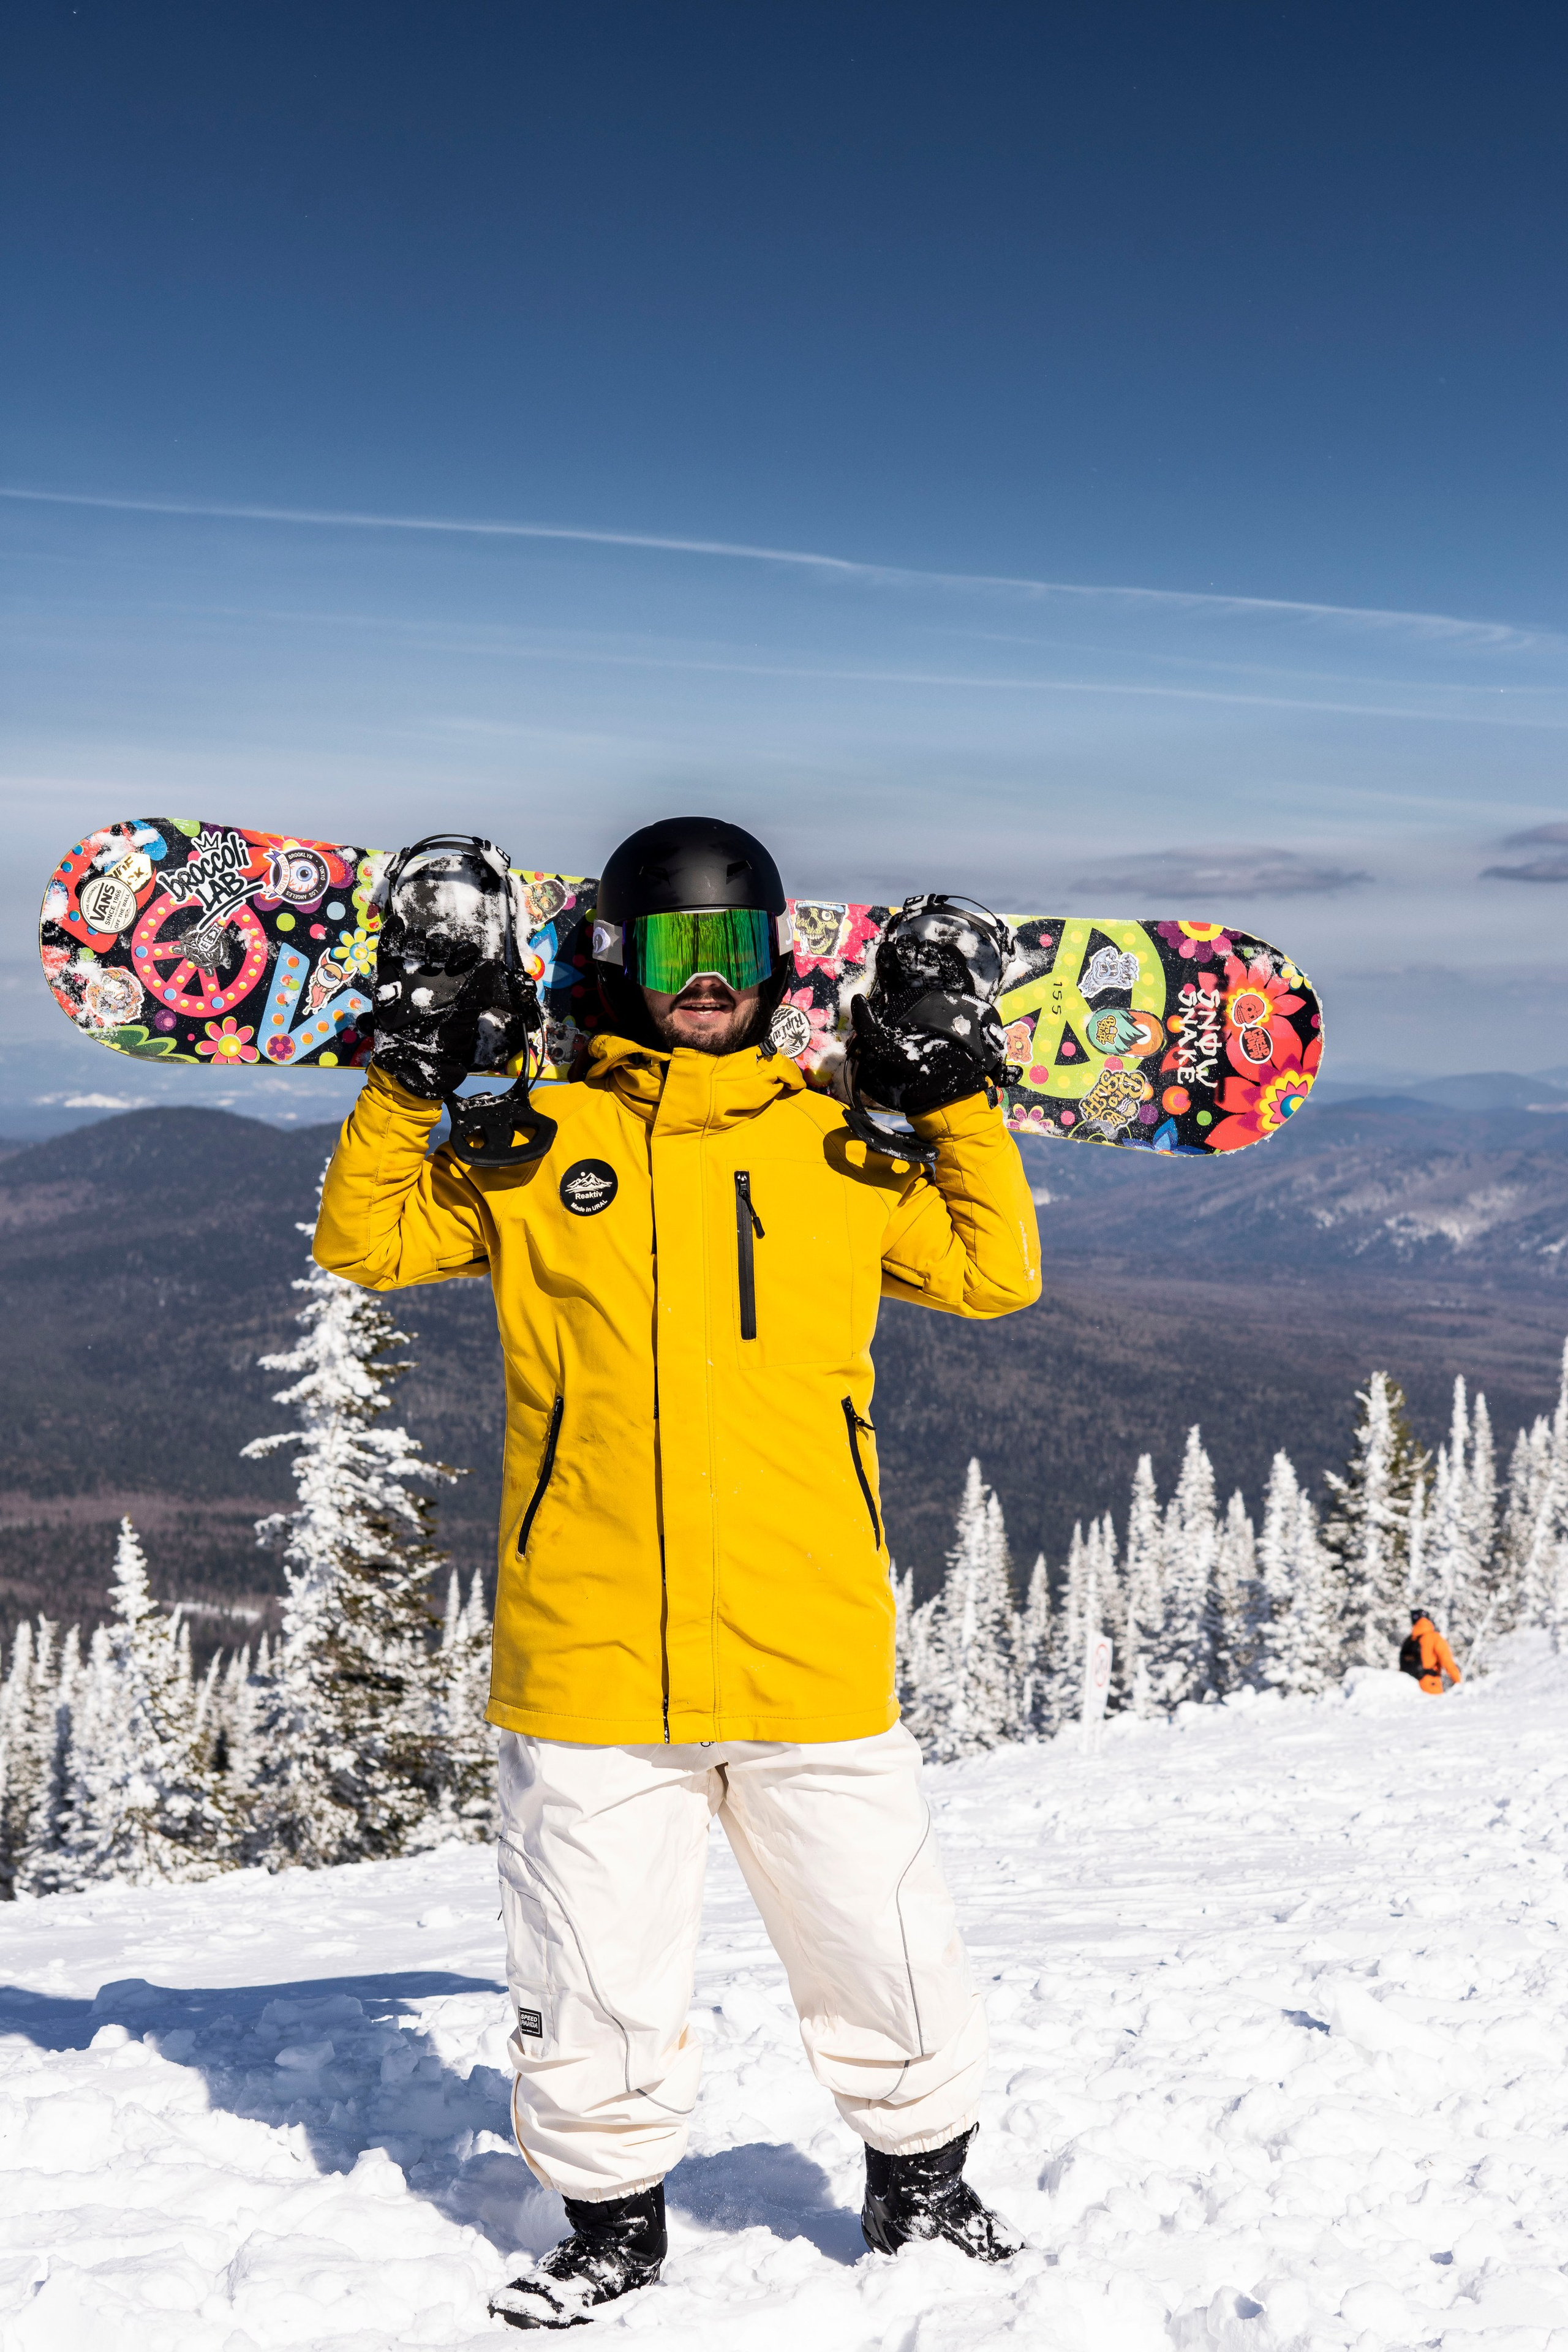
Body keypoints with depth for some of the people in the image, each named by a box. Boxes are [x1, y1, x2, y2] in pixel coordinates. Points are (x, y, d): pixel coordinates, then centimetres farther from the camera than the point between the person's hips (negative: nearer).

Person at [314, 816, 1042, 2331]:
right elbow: (367, 1243, 8)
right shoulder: (538, 1140, 7)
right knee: (589, 1987, 7)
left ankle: (921, 2180, 36)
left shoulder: (836, 1142, 10)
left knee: (883, 1955, 11)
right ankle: (612, 2219, 31)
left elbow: (995, 1271, 13)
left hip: (811, 1652, 1)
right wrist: (402, 1088, -4)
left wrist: (958, 1103, 4)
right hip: (588, 1653, -1)